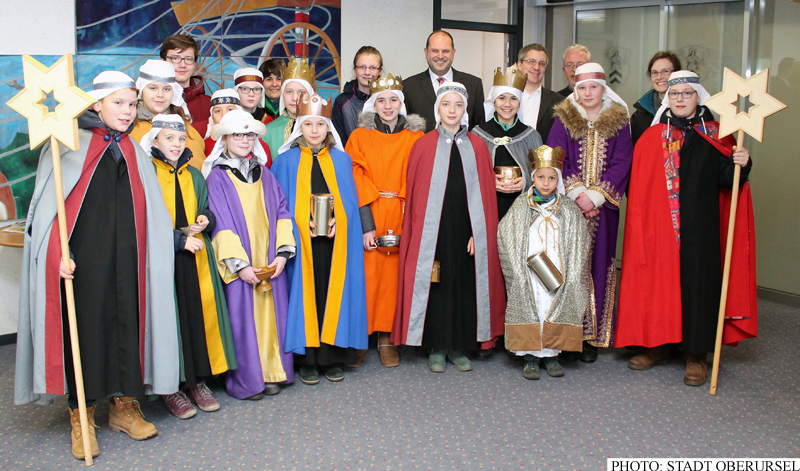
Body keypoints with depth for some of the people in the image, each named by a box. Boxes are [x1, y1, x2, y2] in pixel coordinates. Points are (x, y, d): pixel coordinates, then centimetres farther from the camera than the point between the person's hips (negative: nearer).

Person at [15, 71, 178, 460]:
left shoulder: (135, 152, 17)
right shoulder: (71, 145, 1)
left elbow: (150, 212, 16)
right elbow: (50, 203, -5)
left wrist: (179, 235, 5)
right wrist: (59, 253, -15)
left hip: (124, 258, 4)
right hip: (82, 256, -4)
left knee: (127, 322, 4)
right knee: (84, 325, -2)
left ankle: (124, 406, 16)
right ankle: (81, 416, 8)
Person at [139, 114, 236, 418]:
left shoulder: (194, 176, 17)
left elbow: (207, 210, 21)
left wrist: (205, 220, -2)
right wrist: (178, 239, -13)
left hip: (196, 257, 5)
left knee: (201, 312, 2)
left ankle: (197, 381, 13)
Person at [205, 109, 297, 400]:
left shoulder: (264, 175, 13)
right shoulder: (217, 178, -1)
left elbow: (282, 213, 8)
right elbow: (220, 225, -7)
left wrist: (282, 253, -5)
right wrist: (239, 264, -15)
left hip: (271, 264, 4)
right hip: (239, 266, -4)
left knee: (271, 315, 6)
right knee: (243, 318, -1)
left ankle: (271, 372, 18)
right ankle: (245, 380, 10)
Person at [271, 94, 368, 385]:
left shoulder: (342, 159, 12)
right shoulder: (287, 161, 6)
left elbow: (350, 199, 9)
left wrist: (337, 220, -10)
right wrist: (303, 223, -13)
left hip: (336, 240, 2)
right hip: (301, 241, -1)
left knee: (334, 293, 1)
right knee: (306, 294, -1)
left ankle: (333, 357, 11)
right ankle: (307, 359, 8)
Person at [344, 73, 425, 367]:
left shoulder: (416, 137, 8)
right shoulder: (360, 136, 4)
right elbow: (357, 182, -3)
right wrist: (367, 226, -13)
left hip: (403, 217, 1)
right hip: (368, 215, -1)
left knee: (394, 273, 0)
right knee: (367, 272, -3)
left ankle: (386, 338, 11)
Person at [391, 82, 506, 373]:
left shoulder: (477, 146, 7)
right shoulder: (424, 145, 2)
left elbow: (486, 192, 5)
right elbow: (414, 192, 2)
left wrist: (479, 232, -3)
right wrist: (418, 233, -6)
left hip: (467, 230, 2)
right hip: (434, 231, -2)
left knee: (465, 285, 6)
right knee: (435, 286, 2)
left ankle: (459, 347, 19)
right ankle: (436, 349, 15)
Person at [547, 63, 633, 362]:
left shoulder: (618, 122, 6)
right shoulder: (564, 120, 5)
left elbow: (621, 163, -1)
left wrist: (595, 196, -12)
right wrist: (577, 193, -13)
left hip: (603, 207, 1)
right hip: (568, 204, 0)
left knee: (599, 264, 1)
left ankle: (593, 336, 9)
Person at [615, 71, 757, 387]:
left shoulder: (716, 136, 6)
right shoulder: (652, 138, 7)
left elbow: (726, 180, 1)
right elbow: (638, 187, 6)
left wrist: (740, 164, -18)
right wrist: (639, 226, -2)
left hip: (699, 227, -1)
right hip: (658, 226, 1)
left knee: (696, 281, 0)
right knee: (658, 279, 5)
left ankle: (696, 355, 11)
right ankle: (657, 346, 20)